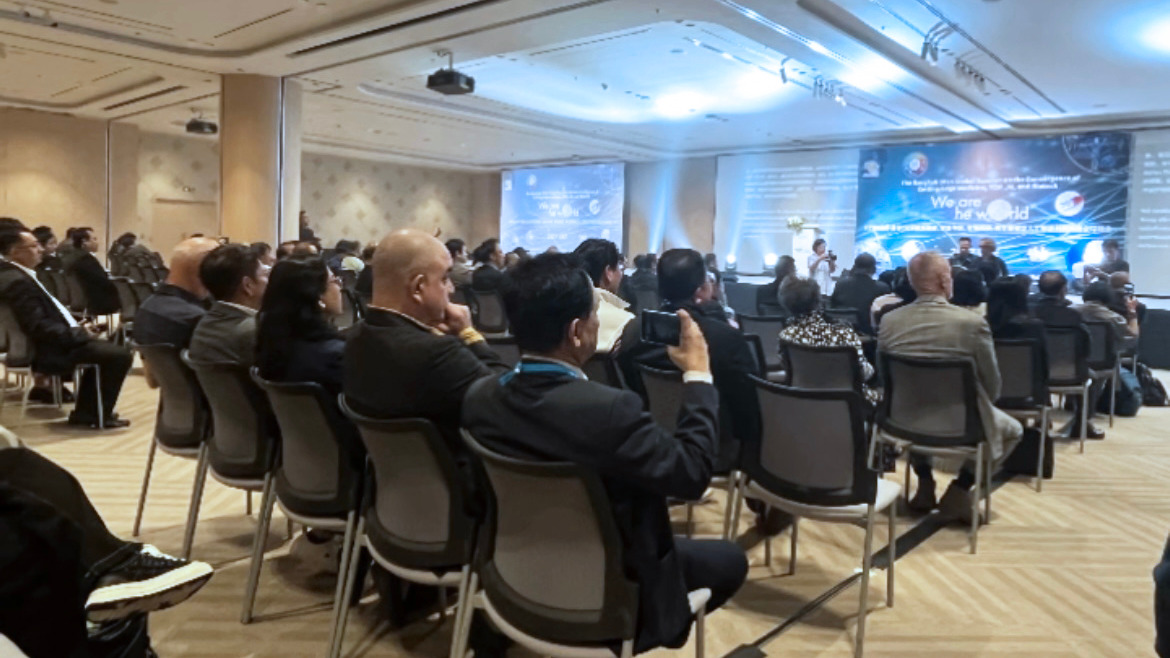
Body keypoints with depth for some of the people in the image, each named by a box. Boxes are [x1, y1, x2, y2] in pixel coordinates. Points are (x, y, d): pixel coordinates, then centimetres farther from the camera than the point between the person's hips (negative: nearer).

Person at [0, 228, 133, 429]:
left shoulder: (16, 273, 10)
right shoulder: (18, 281, -22)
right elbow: (39, 327, -26)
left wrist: (76, 328, 8)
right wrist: (78, 334, -16)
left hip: (50, 343, 11)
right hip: (47, 351, -11)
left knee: (101, 346, 26)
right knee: (120, 355, -16)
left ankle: (84, 413, 21)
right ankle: (99, 415, 1)